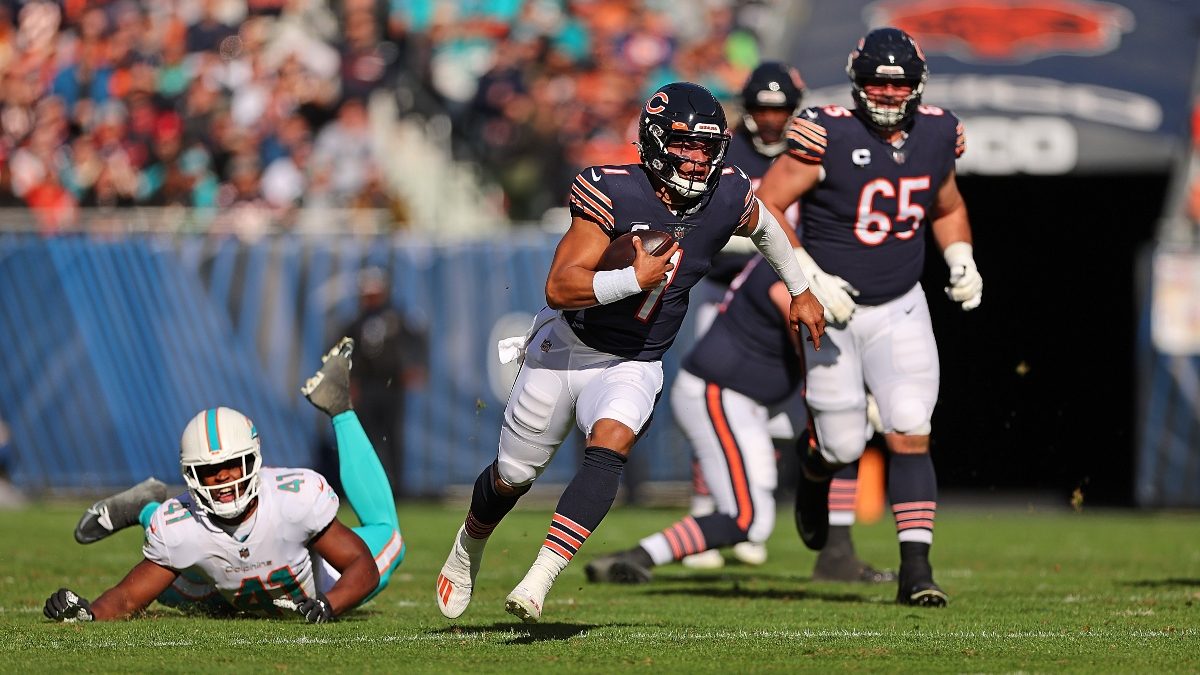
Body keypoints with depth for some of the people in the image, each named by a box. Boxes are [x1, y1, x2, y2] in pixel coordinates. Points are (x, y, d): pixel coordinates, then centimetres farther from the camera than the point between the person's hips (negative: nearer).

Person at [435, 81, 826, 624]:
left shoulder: (727, 198, -11)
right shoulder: (614, 193, -25)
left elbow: (764, 226, 17)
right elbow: (559, 288, -29)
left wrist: (799, 289, 27)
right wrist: (636, 279, -36)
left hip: (632, 367, 2)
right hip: (566, 348, -2)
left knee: (611, 443, -29)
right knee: (512, 476, 11)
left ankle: (539, 581, -34)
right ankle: (468, 548, 45)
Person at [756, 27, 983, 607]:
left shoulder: (935, 136, -3)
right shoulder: (828, 136, -19)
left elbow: (948, 209, 16)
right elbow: (767, 206, -16)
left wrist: (961, 260, -1)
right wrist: (809, 276, -22)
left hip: (899, 310, 3)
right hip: (831, 310, -3)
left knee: (910, 436, -11)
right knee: (845, 445, 2)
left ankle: (916, 569, -11)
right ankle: (816, 469, 41)